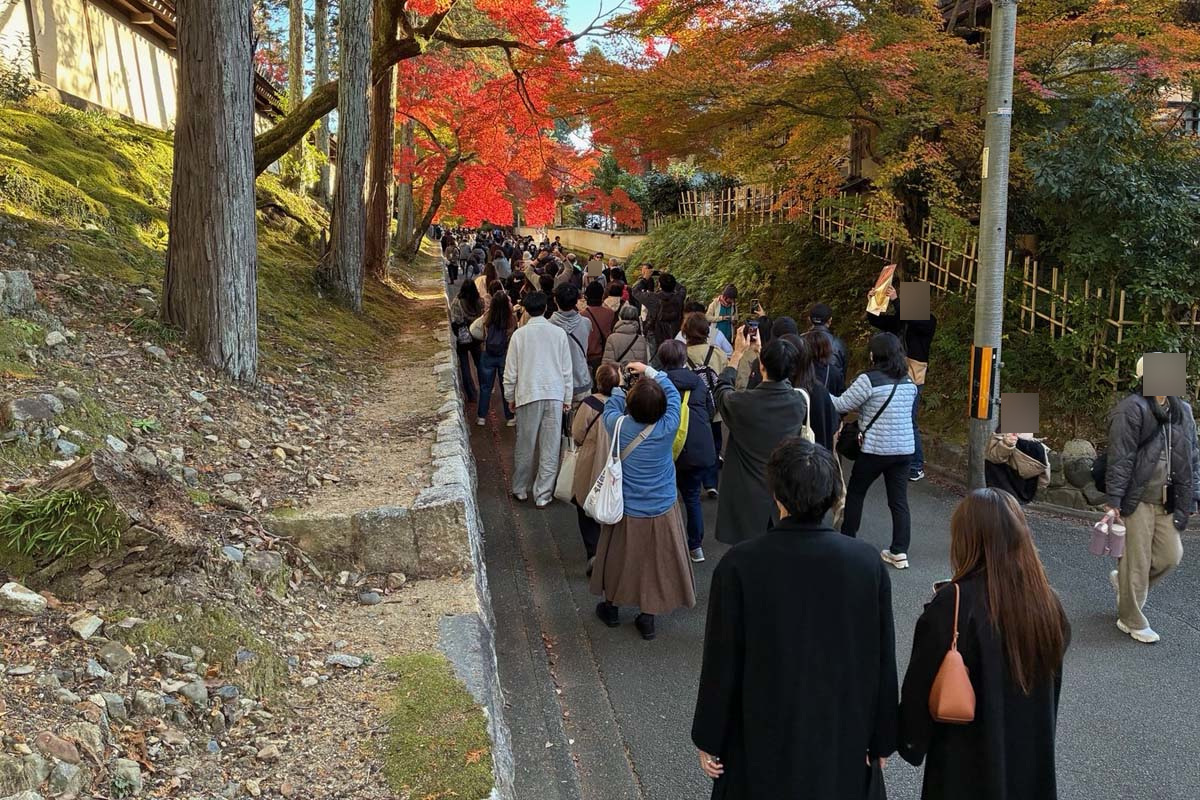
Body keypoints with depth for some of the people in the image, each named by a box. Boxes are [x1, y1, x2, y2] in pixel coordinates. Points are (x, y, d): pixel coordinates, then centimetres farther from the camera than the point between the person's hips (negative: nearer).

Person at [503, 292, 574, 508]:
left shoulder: (519, 334, -5)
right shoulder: (559, 333, -2)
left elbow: (511, 371, -1)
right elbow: (567, 370, 2)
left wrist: (510, 397, 12)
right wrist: (568, 398, 10)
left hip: (528, 395, 0)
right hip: (554, 395, 0)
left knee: (525, 446, 12)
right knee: (550, 448, 5)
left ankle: (521, 489, 25)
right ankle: (543, 494, 7)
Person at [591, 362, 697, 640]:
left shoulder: (619, 426, -20)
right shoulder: (667, 428, -20)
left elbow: (610, 408, 5)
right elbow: (673, 394, -2)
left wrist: (619, 387, 19)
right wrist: (649, 371, 5)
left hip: (626, 511, 1)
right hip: (662, 511, 0)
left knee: (618, 558, 20)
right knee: (654, 562, 15)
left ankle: (611, 607, 40)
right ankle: (648, 617, 26)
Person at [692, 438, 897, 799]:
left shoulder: (739, 565, -21)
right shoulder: (867, 562, -14)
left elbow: (721, 664, -13)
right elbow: (883, 662, -6)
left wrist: (708, 740, 1)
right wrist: (881, 740, 8)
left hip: (762, 744, -2)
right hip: (843, 743, 2)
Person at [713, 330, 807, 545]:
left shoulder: (743, 403, -23)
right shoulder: (799, 403, -13)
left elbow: (721, 390, 2)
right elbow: (780, 377, 12)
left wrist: (738, 353, 8)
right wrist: (761, 351, 21)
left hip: (747, 498, -3)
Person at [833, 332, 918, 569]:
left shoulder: (869, 380, -14)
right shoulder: (908, 383, 7)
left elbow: (841, 405, -10)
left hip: (876, 449, -5)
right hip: (904, 449, 5)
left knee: (855, 492, 14)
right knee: (899, 500, 8)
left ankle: (847, 540, 23)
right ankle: (900, 552, 8)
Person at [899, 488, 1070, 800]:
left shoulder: (954, 603, -24)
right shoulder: (1044, 597, -10)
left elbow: (922, 684, -17)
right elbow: (1052, 676, 5)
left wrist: (911, 740, -2)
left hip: (967, 757, -4)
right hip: (1031, 751, 4)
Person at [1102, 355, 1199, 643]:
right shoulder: (1131, 409, -13)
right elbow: (1120, 458, -16)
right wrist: (1113, 500, -19)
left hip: (1166, 500, 7)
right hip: (1137, 499, -7)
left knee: (1171, 555, 11)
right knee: (1137, 562, 2)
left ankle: (1124, 580, 36)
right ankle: (1132, 621, 18)